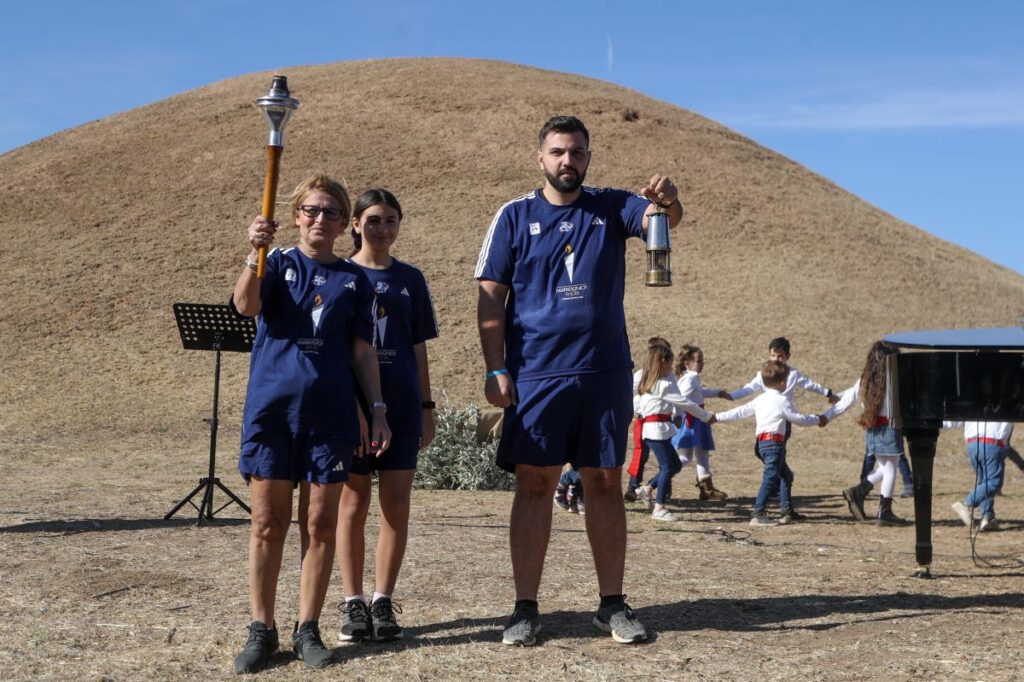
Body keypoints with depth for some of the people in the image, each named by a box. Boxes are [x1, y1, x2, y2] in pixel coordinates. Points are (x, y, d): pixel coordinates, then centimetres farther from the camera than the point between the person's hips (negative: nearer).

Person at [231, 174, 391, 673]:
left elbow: (361, 351, 12)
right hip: (271, 406, -1)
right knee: (267, 521, 3)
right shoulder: (277, 263, 6)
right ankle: (261, 629, 12)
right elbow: (245, 306, -15)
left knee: (322, 522, 3)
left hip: (330, 411, 2)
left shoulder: (354, 279, 11)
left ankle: (308, 629, 14)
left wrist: (378, 410, 4)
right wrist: (255, 252, -32)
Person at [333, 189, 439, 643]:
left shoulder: (409, 279, 9)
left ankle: (383, 602, 11)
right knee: (354, 503, 3)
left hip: (401, 403, 2)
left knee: (396, 505, 2)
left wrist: (426, 407, 7)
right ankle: (353, 604, 12)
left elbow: (418, 348, 11)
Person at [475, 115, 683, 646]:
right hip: (535, 374, -1)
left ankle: (612, 604, 16)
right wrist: (496, 370, -8)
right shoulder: (515, 216, 4)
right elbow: (491, 298, 1)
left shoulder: (612, 208, 7)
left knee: (606, 483, 7)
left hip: (605, 372, 2)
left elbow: (662, 218, -12)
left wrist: (668, 201, -37)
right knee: (533, 485, 0)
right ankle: (525, 608, 8)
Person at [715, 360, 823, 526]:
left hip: (763, 442, 9)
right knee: (770, 478, -12)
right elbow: (799, 419, -1)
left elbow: (740, 411, 15)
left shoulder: (759, 400, 16)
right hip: (774, 442, -9)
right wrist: (817, 419, 14)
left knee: (785, 475, 19)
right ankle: (758, 515, -17)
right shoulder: (782, 401, -5)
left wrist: (718, 417, 21)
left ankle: (786, 511, 21)